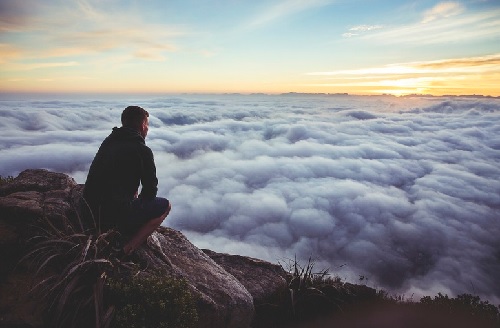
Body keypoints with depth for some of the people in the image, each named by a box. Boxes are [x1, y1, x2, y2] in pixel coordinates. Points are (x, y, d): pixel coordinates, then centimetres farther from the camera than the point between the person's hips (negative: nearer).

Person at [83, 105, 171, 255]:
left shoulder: (108, 141, 13)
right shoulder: (142, 150, -9)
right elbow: (150, 188, -3)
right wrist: (139, 202, 16)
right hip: (115, 215, -8)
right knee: (165, 205, 8)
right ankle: (126, 250, -2)